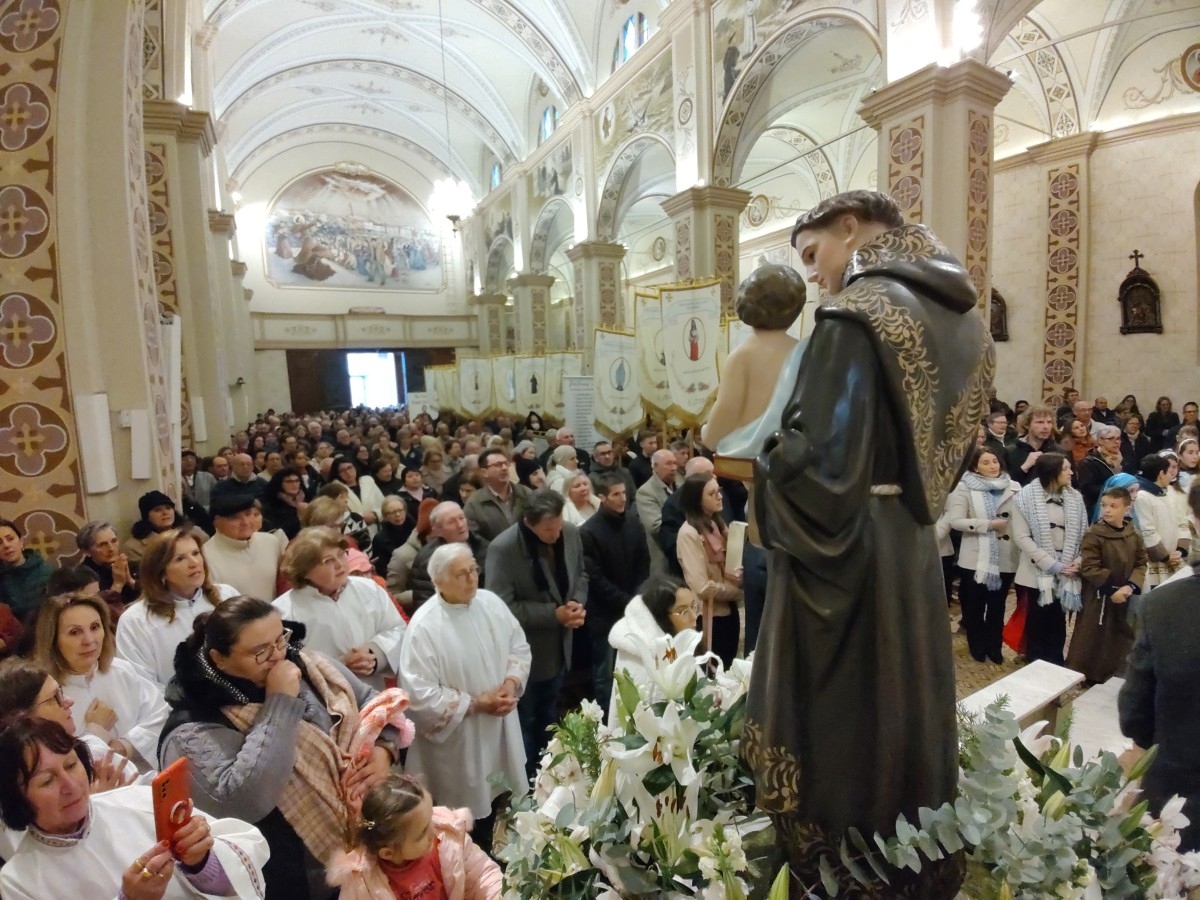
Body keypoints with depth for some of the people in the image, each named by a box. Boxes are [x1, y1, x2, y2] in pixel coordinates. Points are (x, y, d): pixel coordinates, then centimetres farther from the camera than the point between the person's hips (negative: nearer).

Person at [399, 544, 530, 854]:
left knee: (493, 800, 22)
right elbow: (419, 693, -23)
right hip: (457, 742, -5)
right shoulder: (424, 626, -23)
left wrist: (511, 684, -13)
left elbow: (520, 648, 4)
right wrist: (475, 704, -21)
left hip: (500, 730, 5)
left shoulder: (491, 603, -6)